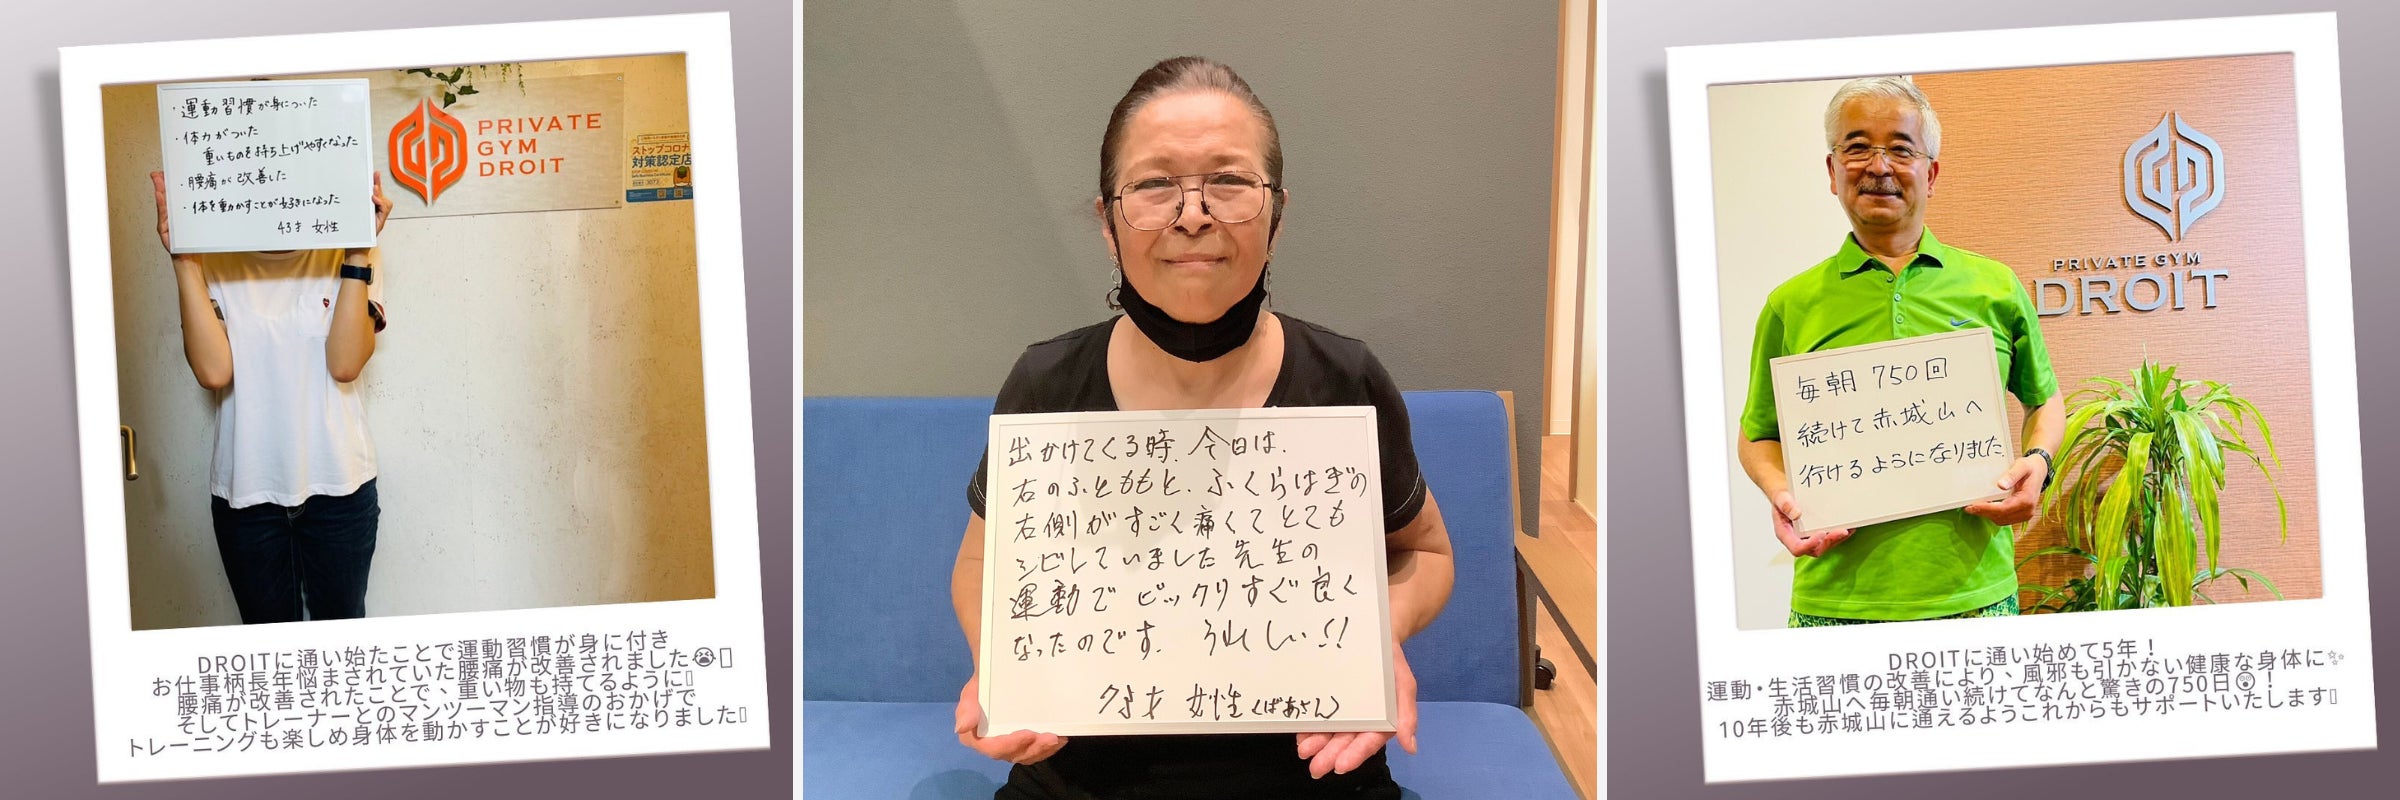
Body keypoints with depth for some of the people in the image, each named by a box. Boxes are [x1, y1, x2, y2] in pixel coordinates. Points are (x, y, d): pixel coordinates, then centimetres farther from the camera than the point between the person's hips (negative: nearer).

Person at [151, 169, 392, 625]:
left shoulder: (349, 261, -2)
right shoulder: (215, 267, -1)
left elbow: (345, 363, -16)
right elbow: (213, 370, -16)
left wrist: (359, 255, -19)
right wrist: (184, 262, -17)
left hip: (337, 484, 0)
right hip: (246, 488, 1)